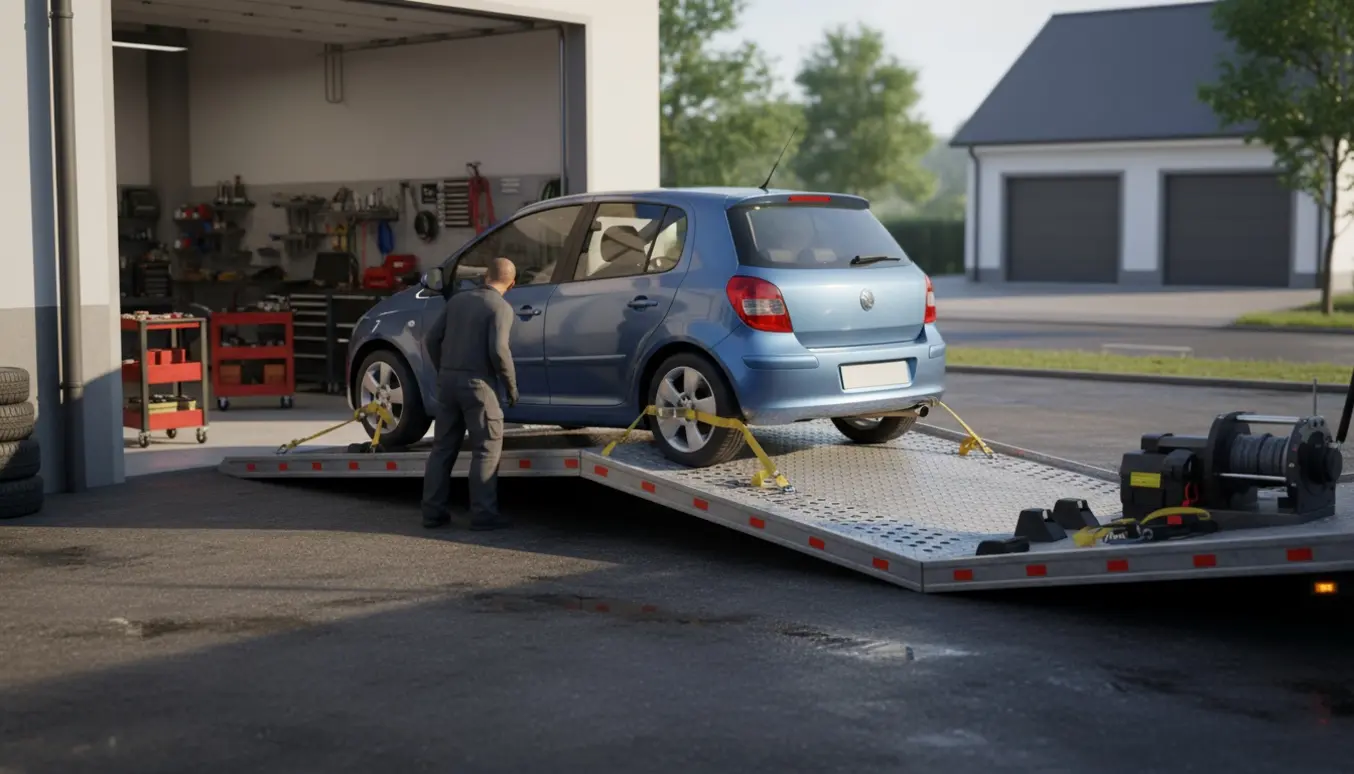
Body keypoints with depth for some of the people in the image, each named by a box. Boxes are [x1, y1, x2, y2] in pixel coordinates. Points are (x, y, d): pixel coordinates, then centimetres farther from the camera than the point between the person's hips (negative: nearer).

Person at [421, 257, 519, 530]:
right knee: (486, 450, 2)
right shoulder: (500, 308, -7)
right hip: (477, 383, -6)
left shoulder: (458, 300, 11)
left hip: (448, 380, 6)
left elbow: (433, 338, 9)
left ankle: (433, 511, 13)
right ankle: (483, 514, -1)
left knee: (443, 448, 12)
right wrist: (511, 385, -6)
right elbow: (498, 350, -17)